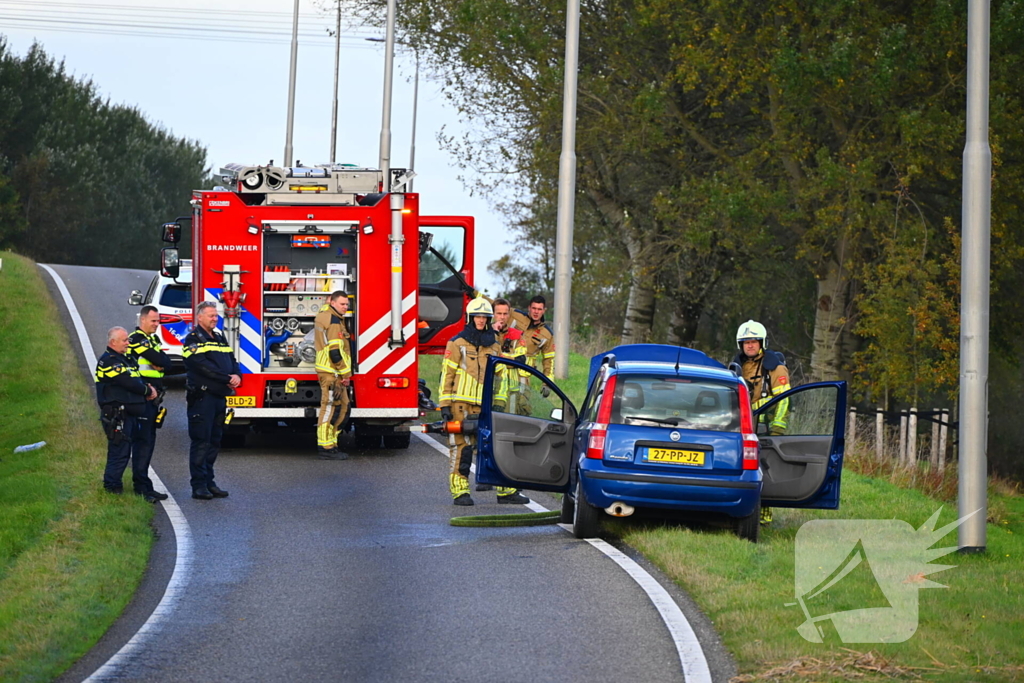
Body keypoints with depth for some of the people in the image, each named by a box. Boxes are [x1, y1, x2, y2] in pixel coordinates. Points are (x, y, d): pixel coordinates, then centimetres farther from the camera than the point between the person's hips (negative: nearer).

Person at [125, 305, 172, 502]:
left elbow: (167, 363, 7)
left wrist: (159, 363, -10)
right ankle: (142, 486, -9)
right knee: (142, 440, -9)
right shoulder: (137, 339, -11)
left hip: (153, 398, 10)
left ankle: (142, 483, 18)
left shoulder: (153, 340, 19)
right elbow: (161, 361, -19)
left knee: (149, 440, 12)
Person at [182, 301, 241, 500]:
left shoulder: (220, 338, 19)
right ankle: (199, 485, -4)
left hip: (220, 396, 8)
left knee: (214, 441, 11)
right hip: (202, 396, -8)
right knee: (201, 442, -6)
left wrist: (236, 375, -7)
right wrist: (227, 379, -19)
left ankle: (209, 482, 17)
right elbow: (203, 366, -18)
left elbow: (231, 360, 15)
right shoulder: (193, 340, -6)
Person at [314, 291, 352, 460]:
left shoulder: (323, 313, 15)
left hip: (332, 372, 11)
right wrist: (346, 373, -17)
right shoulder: (334, 321, -16)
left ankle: (330, 445, 18)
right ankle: (326, 448, -8)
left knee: (342, 407, 14)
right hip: (332, 372, -11)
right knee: (330, 408, -9)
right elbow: (336, 351, -21)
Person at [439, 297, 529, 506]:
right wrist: (445, 405, -7)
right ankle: (460, 492, 2)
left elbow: (499, 378, 19)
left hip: (484, 406, 4)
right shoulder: (457, 344, 1)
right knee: (461, 448, -3)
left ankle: (506, 490, 9)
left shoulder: (494, 347, 14)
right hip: (461, 404, -4)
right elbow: (446, 374, -1)